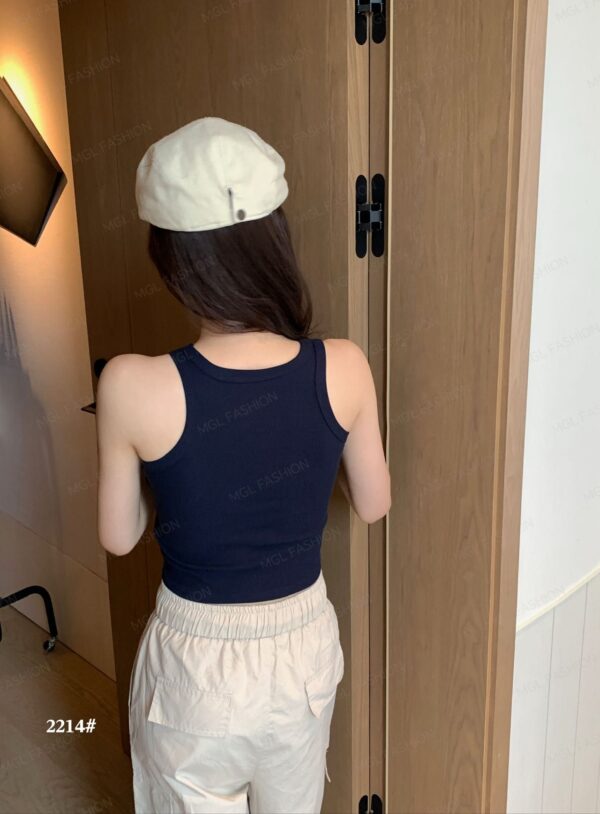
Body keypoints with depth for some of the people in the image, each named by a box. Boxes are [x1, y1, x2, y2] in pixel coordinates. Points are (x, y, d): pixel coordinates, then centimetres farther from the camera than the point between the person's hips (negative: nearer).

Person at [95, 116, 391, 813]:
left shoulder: (133, 387, -26)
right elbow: (373, 504, -3)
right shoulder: (343, 369, -19)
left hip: (195, 662, -2)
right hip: (303, 647, 2)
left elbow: (118, 538, -10)